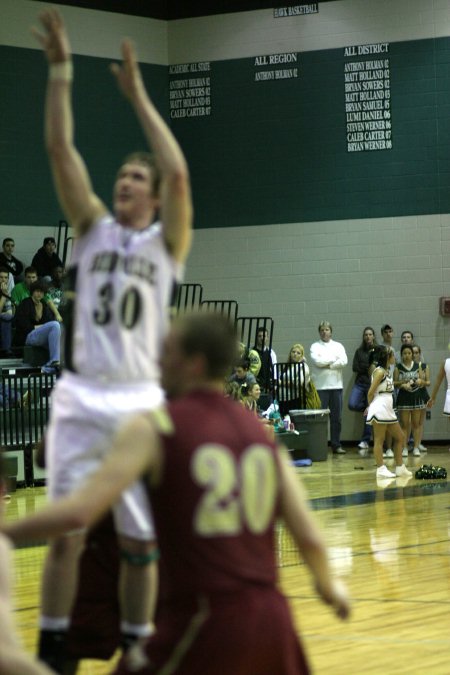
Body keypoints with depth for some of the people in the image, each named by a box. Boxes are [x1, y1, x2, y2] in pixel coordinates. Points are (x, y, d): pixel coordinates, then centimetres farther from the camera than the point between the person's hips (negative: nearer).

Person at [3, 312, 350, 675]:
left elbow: (79, 512, -15)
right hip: (271, 617, 5)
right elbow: (310, 537, 10)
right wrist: (329, 586, 30)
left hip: (202, 622, -5)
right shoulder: (260, 430, 11)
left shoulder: (152, 428, -4)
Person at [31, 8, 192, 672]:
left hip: (139, 403, -1)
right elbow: (60, 149, 1)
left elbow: (179, 174, -12)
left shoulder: (166, 242, 5)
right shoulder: (93, 227, 10)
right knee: (65, 534, 1)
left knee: (141, 541, 5)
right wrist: (60, 72, -7)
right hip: (80, 398, 1)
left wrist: (138, 95, -11)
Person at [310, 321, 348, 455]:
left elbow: (344, 362, -3)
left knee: (337, 418, 4)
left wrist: (327, 364, -9)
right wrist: (334, 360, -4)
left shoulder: (338, 346, 13)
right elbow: (317, 361, -11)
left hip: (336, 385, 3)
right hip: (321, 386, -2)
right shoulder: (315, 346, 7)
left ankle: (336, 445, 10)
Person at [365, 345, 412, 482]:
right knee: (379, 440, -6)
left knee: (400, 437, 13)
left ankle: (400, 468, 18)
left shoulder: (387, 371, 16)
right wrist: (370, 406, 1)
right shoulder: (379, 371, -12)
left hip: (388, 409, 10)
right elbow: (371, 392, -13)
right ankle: (381, 469, -6)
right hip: (379, 409, -10)